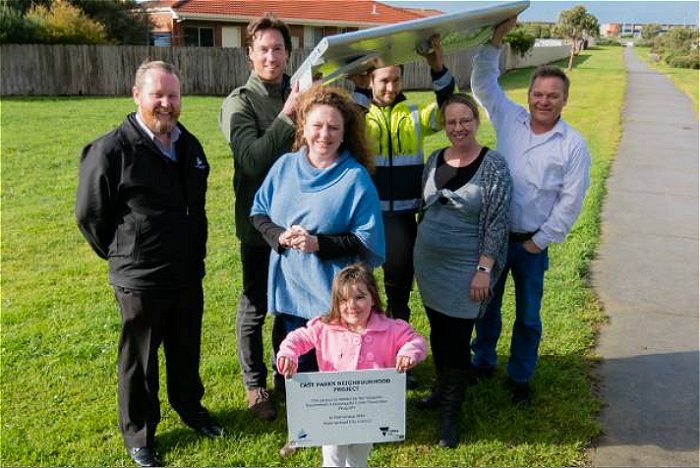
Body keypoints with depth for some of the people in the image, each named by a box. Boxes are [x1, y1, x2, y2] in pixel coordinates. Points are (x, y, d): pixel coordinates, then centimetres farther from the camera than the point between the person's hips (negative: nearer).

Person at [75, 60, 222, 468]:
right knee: (140, 360, 12)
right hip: (140, 279, -5)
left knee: (187, 351, 21)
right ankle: (139, 434, 31)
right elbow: (89, 214, -8)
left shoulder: (189, 145, 5)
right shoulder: (111, 150, -16)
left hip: (189, 275, 5)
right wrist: (122, 257, 2)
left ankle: (190, 407, 44)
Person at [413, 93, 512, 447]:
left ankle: (452, 412, 17)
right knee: (437, 330, 17)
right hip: (428, 263, 5)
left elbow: (498, 221, -14)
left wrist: (484, 269, -17)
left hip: (465, 270, -5)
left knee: (458, 339, 1)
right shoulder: (434, 160, 4)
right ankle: (443, 389, 39)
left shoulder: (493, 165, -13)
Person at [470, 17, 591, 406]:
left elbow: (570, 201, -7)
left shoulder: (573, 145, -8)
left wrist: (540, 242, -7)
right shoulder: (509, 119, -2)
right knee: (486, 304, 17)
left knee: (528, 316, 11)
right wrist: (495, 39, -12)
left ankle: (520, 378, 30)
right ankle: (483, 362, 38)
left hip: (532, 243, -2)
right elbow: (483, 82, 0)